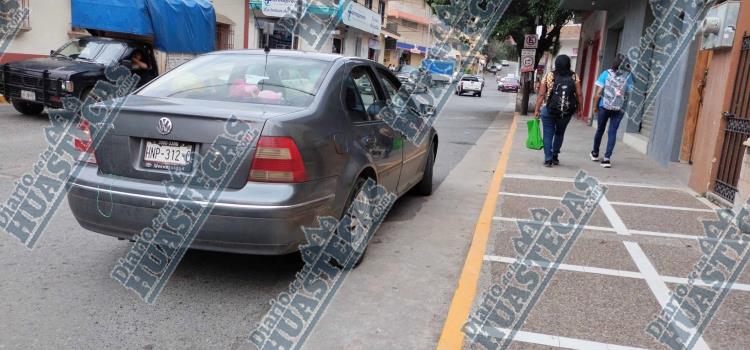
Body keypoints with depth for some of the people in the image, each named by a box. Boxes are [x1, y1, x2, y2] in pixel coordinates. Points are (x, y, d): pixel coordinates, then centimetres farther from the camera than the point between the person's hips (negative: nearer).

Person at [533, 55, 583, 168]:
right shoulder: (574, 77, -1)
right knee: (560, 133, 20)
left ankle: (548, 159, 5)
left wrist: (537, 109, -2)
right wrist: (578, 108, 9)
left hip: (549, 110, -2)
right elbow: (578, 94, -3)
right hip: (566, 112, 2)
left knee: (548, 134, 7)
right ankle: (555, 157, 26)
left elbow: (541, 95, -6)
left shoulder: (549, 76, -4)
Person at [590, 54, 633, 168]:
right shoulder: (628, 77, -3)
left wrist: (595, 106, 4)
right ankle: (607, 158, -4)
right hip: (619, 109, -1)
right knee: (612, 132, 3)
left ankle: (595, 153, 33)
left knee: (600, 130, 17)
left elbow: (598, 93, -6)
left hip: (604, 107, 1)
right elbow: (628, 94, -3)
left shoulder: (606, 73, -5)